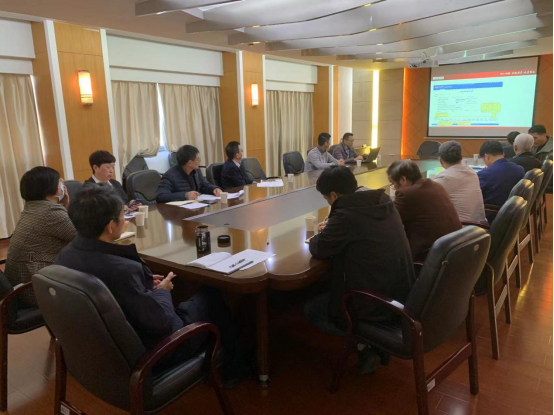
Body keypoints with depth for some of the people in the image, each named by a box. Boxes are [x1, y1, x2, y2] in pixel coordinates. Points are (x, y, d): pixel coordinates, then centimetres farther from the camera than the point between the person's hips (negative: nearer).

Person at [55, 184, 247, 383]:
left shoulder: (65, 255, -10)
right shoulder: (121, 270, -37)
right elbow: (161, 322, -28)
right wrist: (162, 291, -9)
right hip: (147, 353, -8)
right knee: (211, 296, 11)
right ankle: (230, 367, 35)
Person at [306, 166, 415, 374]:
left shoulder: (347, 214, -22)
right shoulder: (383, 202, 3)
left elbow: (318, 249, -10)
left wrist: (323, 233, 11)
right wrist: (332, 229, 15)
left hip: (377, 304, -8)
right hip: (402, 294, 8)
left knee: (311, 310, 14)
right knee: (327, 291, 30)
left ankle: (367, 346, 6)